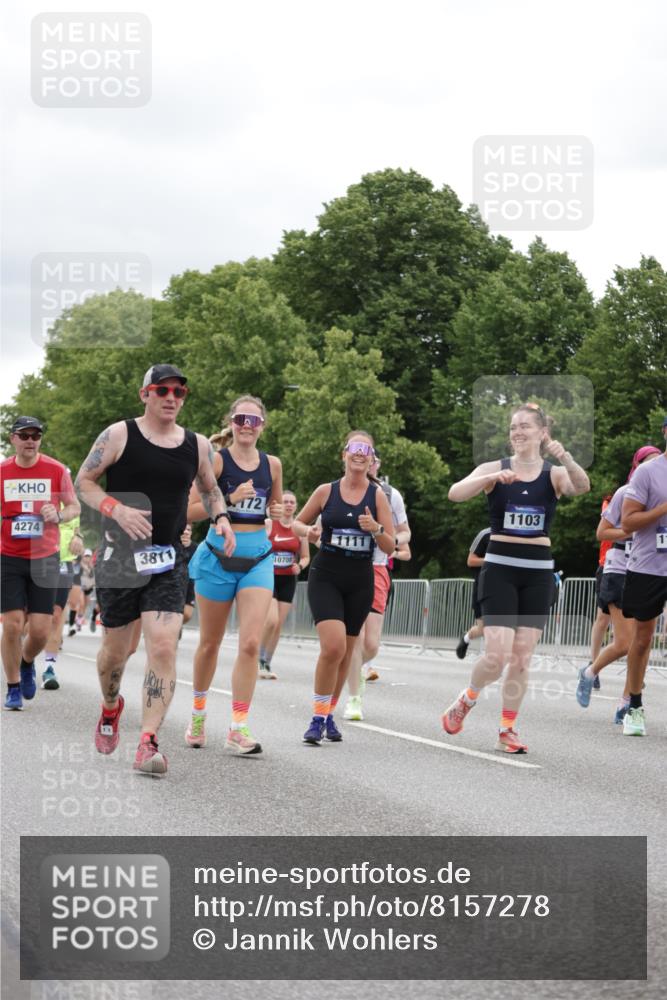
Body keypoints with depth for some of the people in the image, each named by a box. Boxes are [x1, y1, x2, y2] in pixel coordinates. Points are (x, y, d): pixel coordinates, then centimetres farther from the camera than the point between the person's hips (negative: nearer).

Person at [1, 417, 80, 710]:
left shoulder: (56, 470, -2)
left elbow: (75, 507, 5)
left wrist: (59, 516, -15)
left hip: (44, 557, 0)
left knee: (39, 630, -3)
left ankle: (27, 664, 31)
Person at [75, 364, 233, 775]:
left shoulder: (198, 445, 6)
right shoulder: (119, 435, -3)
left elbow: (210, 489, 22)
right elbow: (83, 481, -1)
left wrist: (221, 517, 1)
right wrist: (117, 510, -18)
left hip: (168, 560, 1)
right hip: (120, 555, -1)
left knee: (164, 647, -15)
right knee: (116, 647, 11)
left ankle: (148, 742, -16)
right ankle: (111, 707, 43)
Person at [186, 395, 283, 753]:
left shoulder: (272, 464, 6)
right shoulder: (216, 460, -6)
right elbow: (190, 510, -11)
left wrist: (277, 512, -1)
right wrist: (230, 499, -22)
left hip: (258, 557, 2)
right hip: (219, 555, -2)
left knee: (250, 644, -11)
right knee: (210, 642, 11)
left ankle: (238, 729, -8)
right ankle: (198, 713, 33)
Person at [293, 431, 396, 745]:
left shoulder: (378, 495, 1)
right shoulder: (326, 491, 0)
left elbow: (390, 547, 1)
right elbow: (297, 522, 12)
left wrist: (376, 529, -19)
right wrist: (309, 531, -10)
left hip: (360, 581, 2)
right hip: (325, 577, -2)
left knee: (345, 652, 10)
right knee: (333, 646, -19)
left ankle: (328, 714, 29)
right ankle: (318, 718, -7)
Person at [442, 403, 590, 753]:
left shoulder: (555, 474, 3)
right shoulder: (494, 469, 0)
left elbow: (582, 487, -20)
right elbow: (455, 493, -15)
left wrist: (566, 459, -39)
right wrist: (493, 477, -31)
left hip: (538, 573, 2)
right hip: (500, 569, -2)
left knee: (521, 659, 3)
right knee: (497, 655, -12)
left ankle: (507, 730, 15)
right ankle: (467, 700, 16)